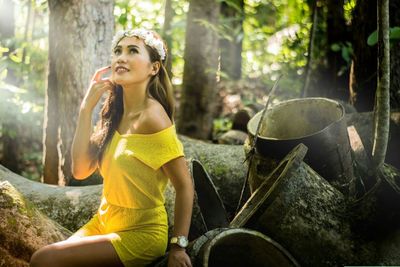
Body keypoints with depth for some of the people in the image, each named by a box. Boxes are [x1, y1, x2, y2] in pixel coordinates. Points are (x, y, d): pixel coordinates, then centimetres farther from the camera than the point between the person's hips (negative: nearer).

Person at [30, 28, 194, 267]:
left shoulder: (151, 116, -20)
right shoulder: (114, 112, 3)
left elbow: (184, 185, -18)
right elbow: (80, 170, -3)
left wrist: (178, 246, -17)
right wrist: (87, 108, -8)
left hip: (140, 233, -7)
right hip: (104, 223, 7)